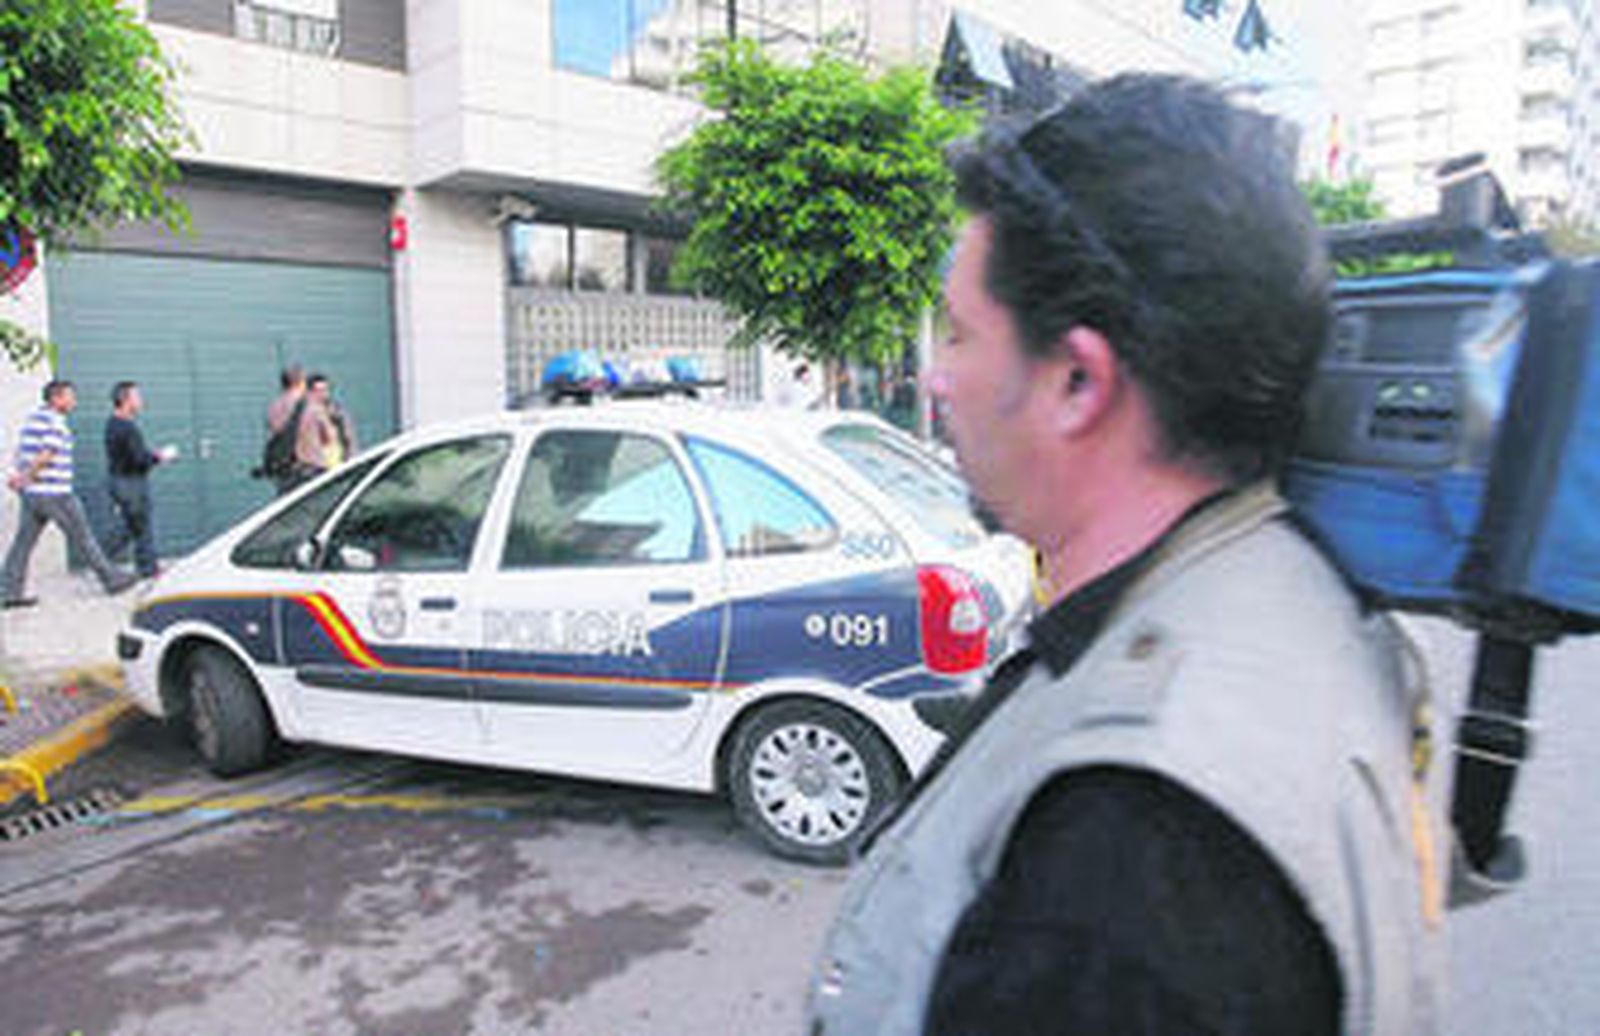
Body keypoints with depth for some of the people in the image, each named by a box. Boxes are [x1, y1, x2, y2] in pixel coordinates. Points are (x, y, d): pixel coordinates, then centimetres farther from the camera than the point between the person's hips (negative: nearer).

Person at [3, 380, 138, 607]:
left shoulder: (32, 419, 17)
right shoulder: (56, 422, -14)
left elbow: (20, 452, 16)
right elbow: (46, 455, -22)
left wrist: (16, 474, 3)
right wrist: (26, 477, -11)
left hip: (32, 494, 9)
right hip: (55, 494, -9)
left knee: (24, 542, 7)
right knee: (82, 538, 1)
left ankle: (10, 592, 7)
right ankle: (112, 579, 9)